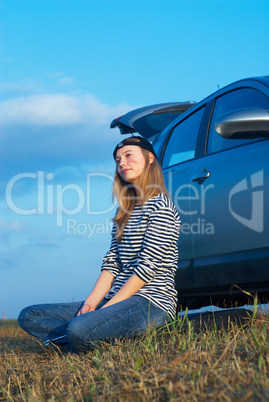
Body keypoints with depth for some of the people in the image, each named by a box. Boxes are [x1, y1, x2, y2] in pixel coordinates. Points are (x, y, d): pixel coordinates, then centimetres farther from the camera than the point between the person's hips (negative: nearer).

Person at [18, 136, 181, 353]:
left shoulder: (160, 206, -6)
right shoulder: (124, 210, 21)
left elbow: (148, 266, -13)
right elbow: (111, 262, 13)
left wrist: (108, 307, -15)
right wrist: (91, 303, -3)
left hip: (152, 303, -9)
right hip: (117, 300, 9)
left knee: (79, 329, -37)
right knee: (29, 316, -2)